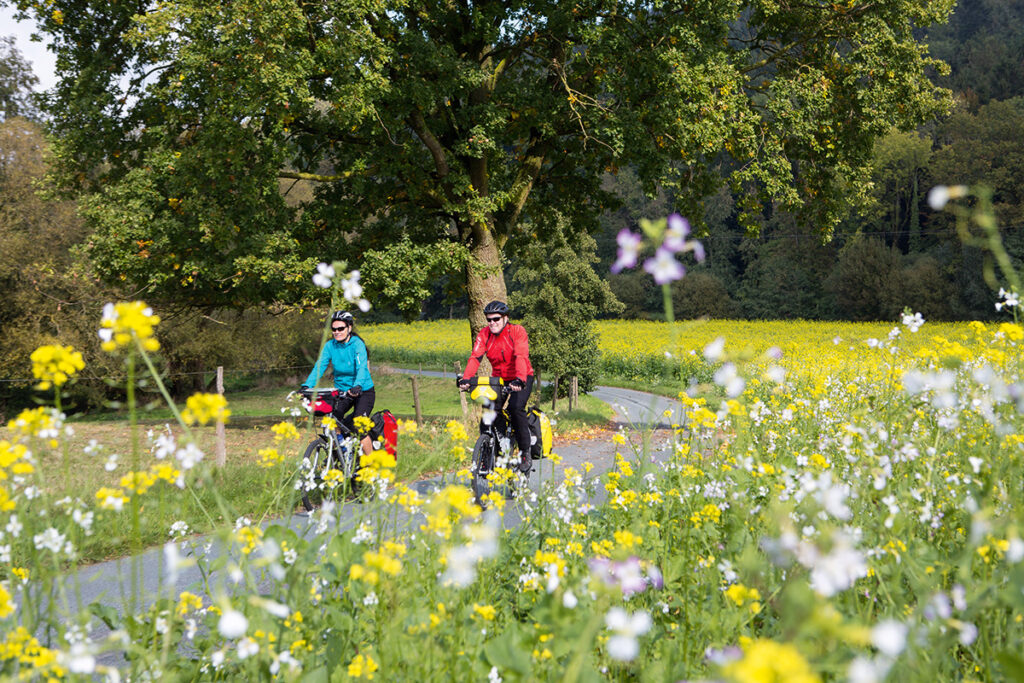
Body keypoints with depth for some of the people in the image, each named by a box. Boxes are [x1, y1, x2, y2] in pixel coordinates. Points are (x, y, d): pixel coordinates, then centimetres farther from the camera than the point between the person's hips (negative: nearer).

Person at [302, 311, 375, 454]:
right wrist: (306, 386, -28)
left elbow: (361, 368, -31)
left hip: (363, 392, -4)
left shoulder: (357, 344, -17)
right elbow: (319, 366, -13)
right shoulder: (330, 346, -5)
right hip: (342, 392, 4)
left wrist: (357, 386, -50)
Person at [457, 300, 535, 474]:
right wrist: (465, 378, -37)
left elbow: (521, 357, -32)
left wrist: (520, 380, -49)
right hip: (498, 378, 4)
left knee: (516, 407, -28)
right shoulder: (484, 334, -7)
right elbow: (475, 357, -20)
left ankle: (525, 454, -16)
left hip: (521, 379, -4)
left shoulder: (517, 331, -18)